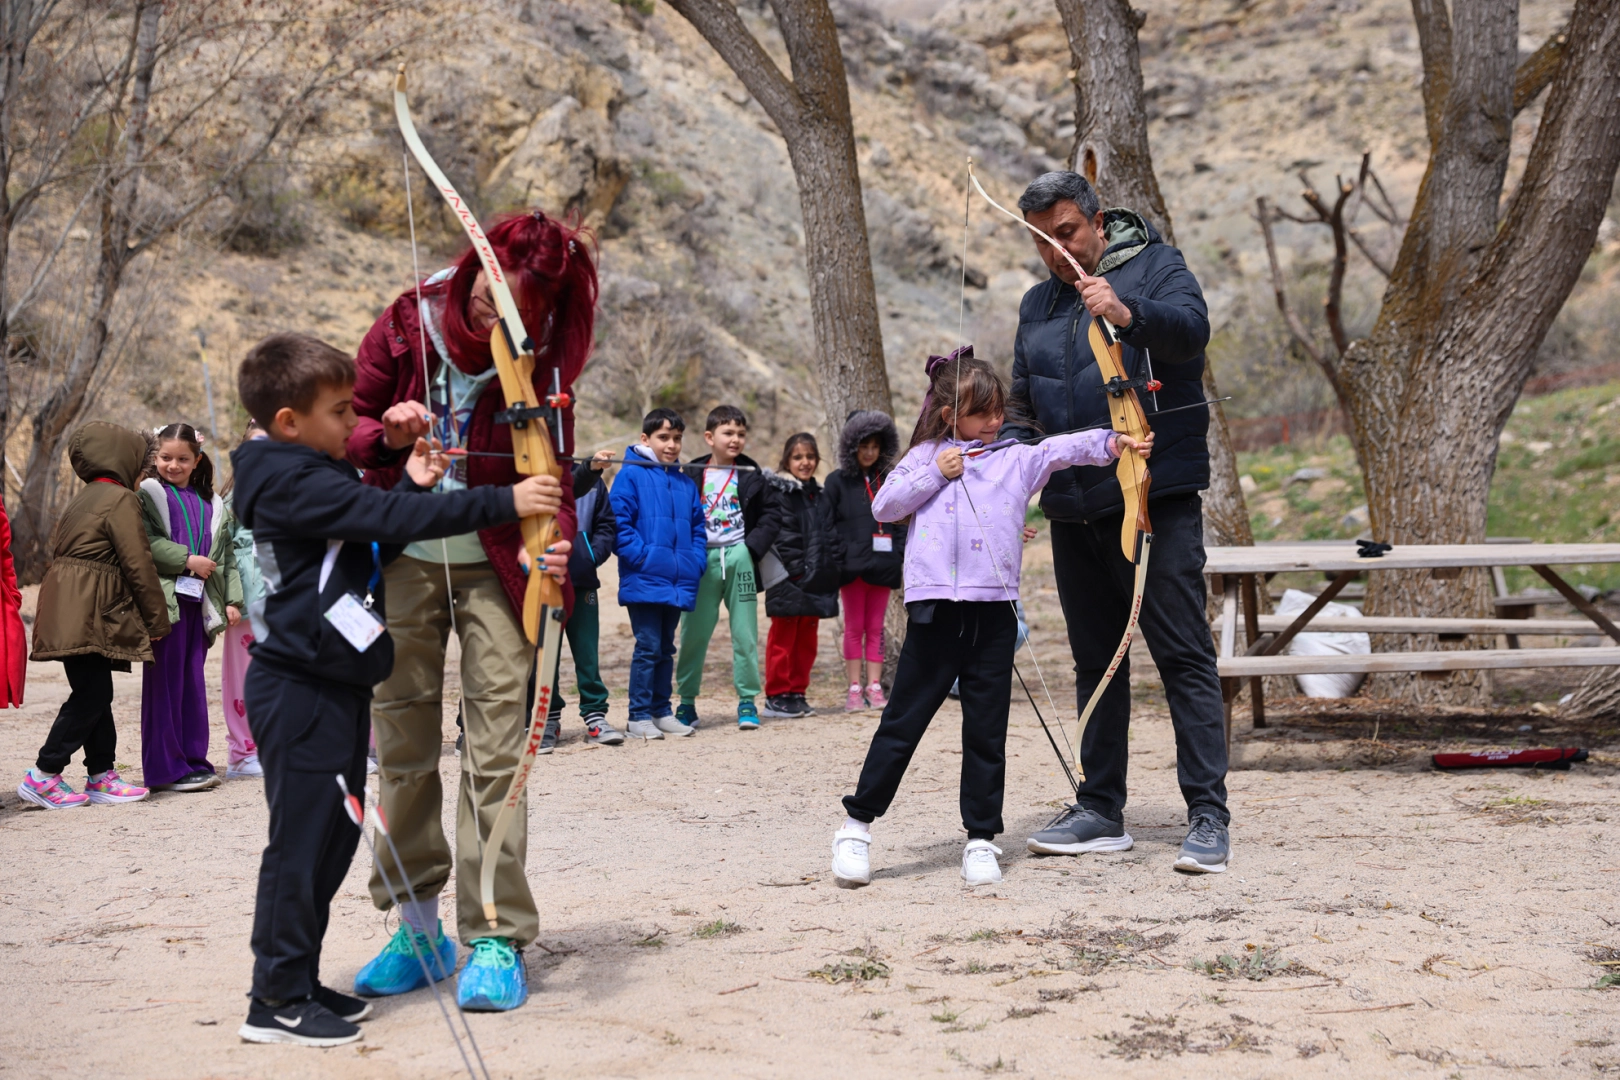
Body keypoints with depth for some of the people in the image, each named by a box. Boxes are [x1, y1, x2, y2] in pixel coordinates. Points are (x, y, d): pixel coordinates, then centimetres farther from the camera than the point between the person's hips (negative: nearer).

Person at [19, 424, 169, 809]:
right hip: (86, 614, -10)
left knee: (95, 693, 11)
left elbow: (58, 548, 24)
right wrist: (157, 619, -5)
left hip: (71, 613, 10)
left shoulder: (85, 498, 22)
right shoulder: (121, 500, -8)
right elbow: (138, 564, -11)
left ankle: (101, 776, 13)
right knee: (91, 695, -8)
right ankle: (44, 775, -7)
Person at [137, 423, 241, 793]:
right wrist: (187, 560, -16)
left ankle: (194, 760, 16)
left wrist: (232, 599, 9)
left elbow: (226, 553, 17)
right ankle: (167, 767, 1)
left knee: (193, 682, 10)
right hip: (165, 599, -5)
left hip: (199, 601, 5)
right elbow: (145, 542, -13)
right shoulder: (149, 493, 0)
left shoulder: (211, 502, 17)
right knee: (165, 682, -2)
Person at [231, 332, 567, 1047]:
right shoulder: (291, 482, -18)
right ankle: (276, 1001, 5)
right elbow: (390, 519, -26)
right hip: (300, 691, -11)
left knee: (336, 833, 15)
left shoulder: (317, 476, 15)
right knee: (301, 837, -4)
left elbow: (375, 538, 18)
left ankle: (300, 981, 24)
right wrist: (503, 501, -26)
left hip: (335, 684, 11)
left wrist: (410, 486, 5)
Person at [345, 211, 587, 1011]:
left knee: (495, 750, -7)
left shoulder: (542, 368, -8)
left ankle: (496, 938, 0)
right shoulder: (406, 328, -5)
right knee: (402, 749, 8)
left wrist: (552, 540, -33)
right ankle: (417, 924, 22)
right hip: (405, 562, 2)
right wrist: (386, 436, -19)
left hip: (495, 569, -2)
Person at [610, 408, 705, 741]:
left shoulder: (686, 483, 14)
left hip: (677, 584, 6)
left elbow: (697, 528, 18)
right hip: (644, 583, -6)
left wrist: (695, 563, 4)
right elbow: (619, 523, -11)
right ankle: (639, 716, 1)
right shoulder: (631, 475, -4)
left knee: (666, 649, 13)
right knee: (648, 647, -6)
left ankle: (662, 711, 22)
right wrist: (643, 557, -17)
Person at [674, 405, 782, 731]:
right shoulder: (693, 475, 4)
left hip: (739, 557, 0)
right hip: (703, 560, 0)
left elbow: (772, 514, 4)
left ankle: (747, 701, 11)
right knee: (693, 634, 3)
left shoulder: (752, 475, 5)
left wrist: (753, 546, -6)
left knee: (745, 633, 2)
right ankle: (686, 701, 14)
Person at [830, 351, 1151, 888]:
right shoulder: (925, 456, 11)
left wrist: (1111, 442, -22)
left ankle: (981, 838, 15)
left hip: (994, 607, 1)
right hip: (935, 605, -1)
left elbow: (1063, 449, -5)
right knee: (903, 720, 2)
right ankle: (857, 824, 12)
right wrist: (935, 474, -4)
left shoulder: (1017, 459, 10)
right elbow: (883, 506, 4)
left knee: (987, 728, 6)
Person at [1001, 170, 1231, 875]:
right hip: (1073, 509, 6)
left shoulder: (1156, 268, -1)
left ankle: (1208, 816, -5)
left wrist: (1126, 311, -41)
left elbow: (1191, 329, -22)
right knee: (1096, 661, 12)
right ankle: (1100, 811, 20)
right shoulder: (1037, 305, 17)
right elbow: (1024, 408, 23)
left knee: (1184, 655, -7)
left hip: (1157, 500, -6)